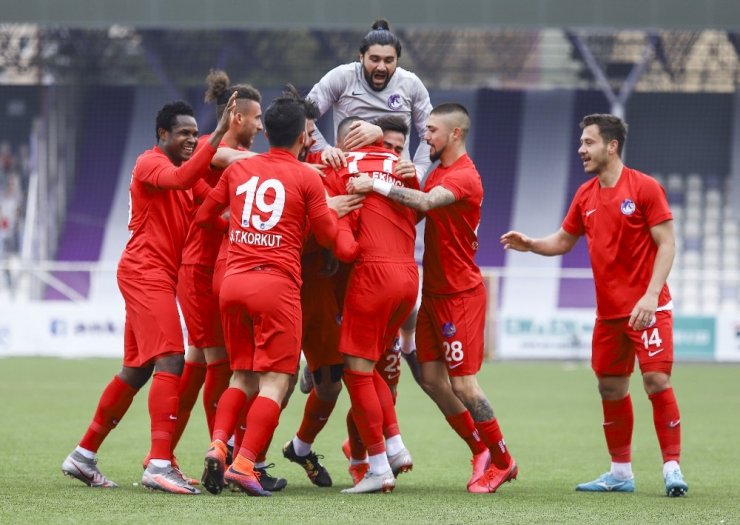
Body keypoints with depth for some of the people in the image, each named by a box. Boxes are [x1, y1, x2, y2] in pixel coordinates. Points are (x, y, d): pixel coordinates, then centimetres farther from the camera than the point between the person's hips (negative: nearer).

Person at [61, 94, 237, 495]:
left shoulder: (183, 172, 20)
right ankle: (159, 465, -25)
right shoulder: (151, 164, -9)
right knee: (170, 361, -19)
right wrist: (218, 135, -37)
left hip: (159, 278, 10)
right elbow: (179, 179, -31)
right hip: (145, 271, -10)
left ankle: (84, 456, 20)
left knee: (137, 370, 13)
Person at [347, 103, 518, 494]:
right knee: (431, 378, 6)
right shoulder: (438, 172, 15)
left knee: (462, 383, -7)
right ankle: (482, 451, 19)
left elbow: (425, 202, -33)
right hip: (434, 290, 9)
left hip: (460, 293, -9)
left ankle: (502, 461, 8)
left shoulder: (464, 176, -16)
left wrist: (376, 185, -32)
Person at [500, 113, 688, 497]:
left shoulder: (644, 188, -9)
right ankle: (620, 473, 17)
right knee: (610, 387, 8)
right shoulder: (586, 195, 9)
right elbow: (563, 241, 19)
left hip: (648, 307, -7)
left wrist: (651, 295, -20)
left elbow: (666, 243, -11)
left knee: (656, 380, -13)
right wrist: (529, 245, -1)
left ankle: (672, 467, -7)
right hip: (608, 311, 7)